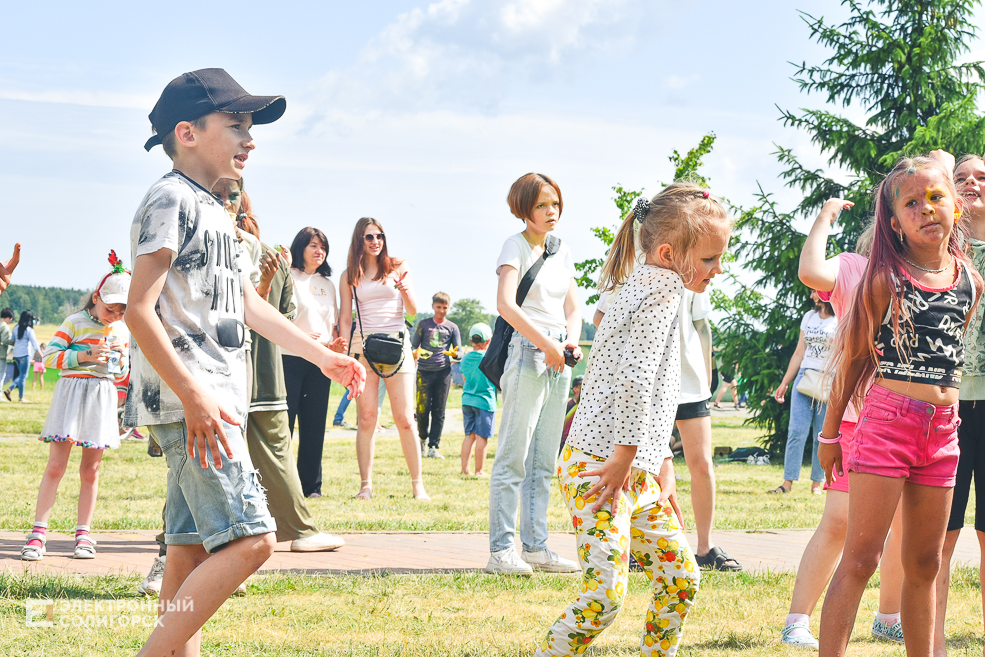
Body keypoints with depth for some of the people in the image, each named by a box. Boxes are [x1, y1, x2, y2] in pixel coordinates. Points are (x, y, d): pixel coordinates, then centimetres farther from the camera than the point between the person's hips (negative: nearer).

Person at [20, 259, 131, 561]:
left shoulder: (121, 331, 12)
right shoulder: (75, 322, -3)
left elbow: (123, 374, 20)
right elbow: (50, 355, -9)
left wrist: (122, 361, -3)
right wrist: (85, 356, -18)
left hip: (103, 397, 4)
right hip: (71, 393, -4)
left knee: (90, 469, 6)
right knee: (56, 465, -7)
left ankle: (83, 534, 12)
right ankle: (38, 533, -5)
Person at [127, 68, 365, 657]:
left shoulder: (215, 211, 21)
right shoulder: (171, 200, -10)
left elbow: (248, 304, 30)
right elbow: (140, 311, -18)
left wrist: (323, 355, 31)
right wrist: (194, 397, -24)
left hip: (214, 402, 10)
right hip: (187, 402, -10)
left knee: (196, 545, 9)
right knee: (250, 538, -16)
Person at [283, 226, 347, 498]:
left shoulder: (327, 285, 19)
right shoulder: (286, 278, 1)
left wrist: (336, 343, 3)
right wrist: (299, 338, -24)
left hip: (319, 362, 5)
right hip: (289, 359, -5)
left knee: (314, 423, 5)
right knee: (283, 422, -7)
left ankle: (311, 485, 9)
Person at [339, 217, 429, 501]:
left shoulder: (399, 267, 10)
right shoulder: (349, 276, 12)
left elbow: (413, 310, 6)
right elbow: (345, 319, 13)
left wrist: (404, 287, -13)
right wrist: (346, 351, 1)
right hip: (363, 345, 1)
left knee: (404, 418, -5)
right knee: (367, 418, -4)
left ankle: (418, 484, -1)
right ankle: (366, 484, -2)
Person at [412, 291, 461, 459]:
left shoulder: (452, 327, 13)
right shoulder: (423, 324, 11)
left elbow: (458, 349, 8)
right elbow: (414, 346, 10)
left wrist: (454, 352, -15)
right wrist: (417, 352, -13)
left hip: (443, 371, 1)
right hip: (424, 371, -1)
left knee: (439, 411, -3)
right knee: (423, 408, -6)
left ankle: (434, 447, 0)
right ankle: (423, 437, 20)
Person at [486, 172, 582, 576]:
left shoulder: (562, 252, 16)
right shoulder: (516, 246, -5)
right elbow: (505, 304, -18)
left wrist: (571, 341, -3)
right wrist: (546, 344, -19)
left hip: (558, 360, 7)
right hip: (526, 353, -7)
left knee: (544, 462, 9)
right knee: (513, 458, -9)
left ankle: (535, 546, 13)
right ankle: (501, 550, -8)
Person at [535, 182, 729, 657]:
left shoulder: (646, 289, 19)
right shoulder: (664, 284, -12)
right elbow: (635, 377, -24)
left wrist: (661, 463, 19)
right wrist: (625, 457, -20)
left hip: (636, 473, 10)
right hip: (598, 466, -10)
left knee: (682, 580, 13)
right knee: (605, 595, -17)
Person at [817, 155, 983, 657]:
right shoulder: (886, 280, -6)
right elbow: (852, 357, -1)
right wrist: (829, 432, 2)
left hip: (943, 428, 5)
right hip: (887, 420, -5)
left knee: (923, 564, 12)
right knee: (860, 559, -8)